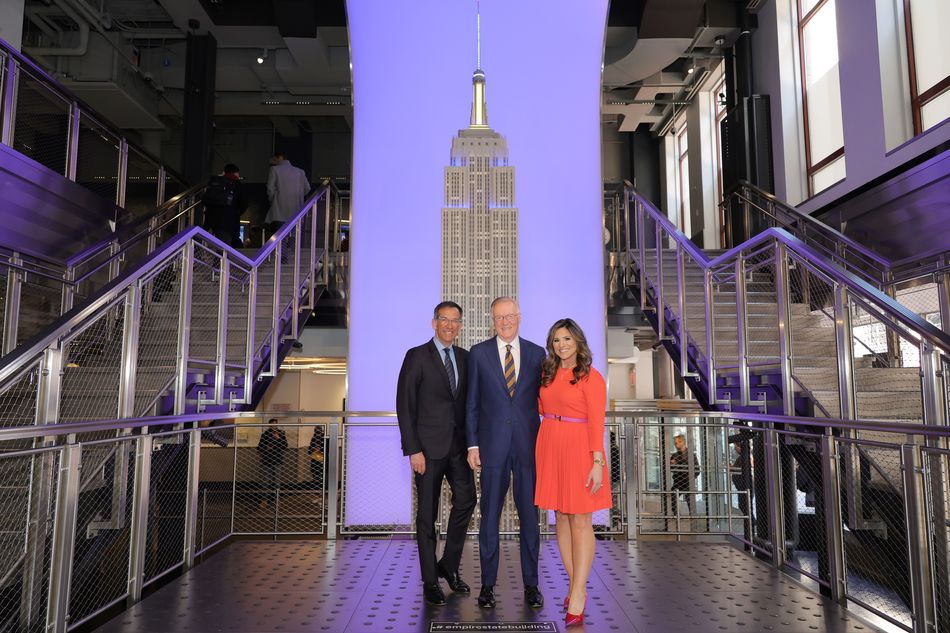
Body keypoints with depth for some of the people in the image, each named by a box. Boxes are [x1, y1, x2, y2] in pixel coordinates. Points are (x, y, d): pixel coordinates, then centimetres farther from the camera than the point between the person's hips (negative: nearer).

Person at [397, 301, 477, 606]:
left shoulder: (465, 357, 9)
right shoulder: (417, 356, -5)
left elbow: (469, 401, 12)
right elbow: (405, 405, -8)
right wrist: (413, 450, -13)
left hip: (458, 444, 4)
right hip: (429, 446, -4)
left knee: (466, 500, -1)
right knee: (427, 513, 5)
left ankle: (449, 565, 20)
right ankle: (430, 581, 19)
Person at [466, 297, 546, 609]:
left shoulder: (536, 353, 5)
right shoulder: (478, 353, 3)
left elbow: (542, 400, 8)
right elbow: (472, 403, 3)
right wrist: (473, 444, -2)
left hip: (529, 446, 1)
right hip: (493, 446, -1)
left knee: (530, 516, 8)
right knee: (489, 517, 7)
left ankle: (531, 584, 22)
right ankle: (488, 584, 20)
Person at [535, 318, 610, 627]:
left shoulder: (591, 377, -8)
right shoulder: (548, 374, 9)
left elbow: (597, 423, -12)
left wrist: (597, 463, -16)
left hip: (579, 449, -6)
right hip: (550, 447, 6)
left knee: (580, 521, -2)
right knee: (561, 517, 10)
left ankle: (577, 596, 4)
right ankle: (577, 586, 21)